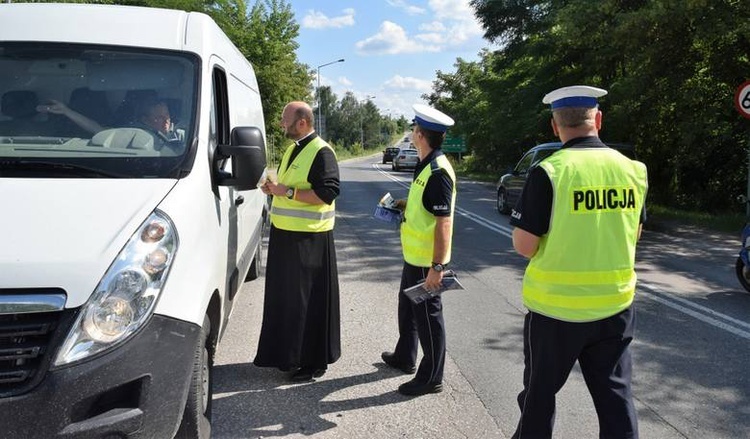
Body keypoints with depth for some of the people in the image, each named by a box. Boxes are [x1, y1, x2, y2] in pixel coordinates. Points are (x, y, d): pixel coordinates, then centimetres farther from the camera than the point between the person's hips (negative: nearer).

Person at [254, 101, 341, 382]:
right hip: (284, 235, 9)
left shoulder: (321, 153, -13)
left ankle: (313, 361, 12)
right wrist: (275, 188, 5)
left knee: (308, 300, -1)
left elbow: (328, 192, -21)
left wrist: (287, 192, -21)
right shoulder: (293, 149, 15)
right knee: (285, 296, 15)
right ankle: (288, 352, 29)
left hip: (309, 239, -9)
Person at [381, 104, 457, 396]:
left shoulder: (438, 172, -23)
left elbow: (444, 222, -27)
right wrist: (406, 205, 11)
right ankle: (405, 358, 43)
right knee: (407, 307, 24)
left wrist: (437, 266, -27)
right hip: (414, 255, 10)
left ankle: (431, 378, 16)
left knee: (427, 315, 2)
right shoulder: (426, 166, 9)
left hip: (427, 261, -10)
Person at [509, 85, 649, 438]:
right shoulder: (633, 170, 0)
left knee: (540, 392, 15)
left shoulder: (549, 172, -17)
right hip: (615, 305, 4)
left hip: (556, 307, -4)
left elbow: (523, 245, -13)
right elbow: (631, 237, 12)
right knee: (615, 393, 16)